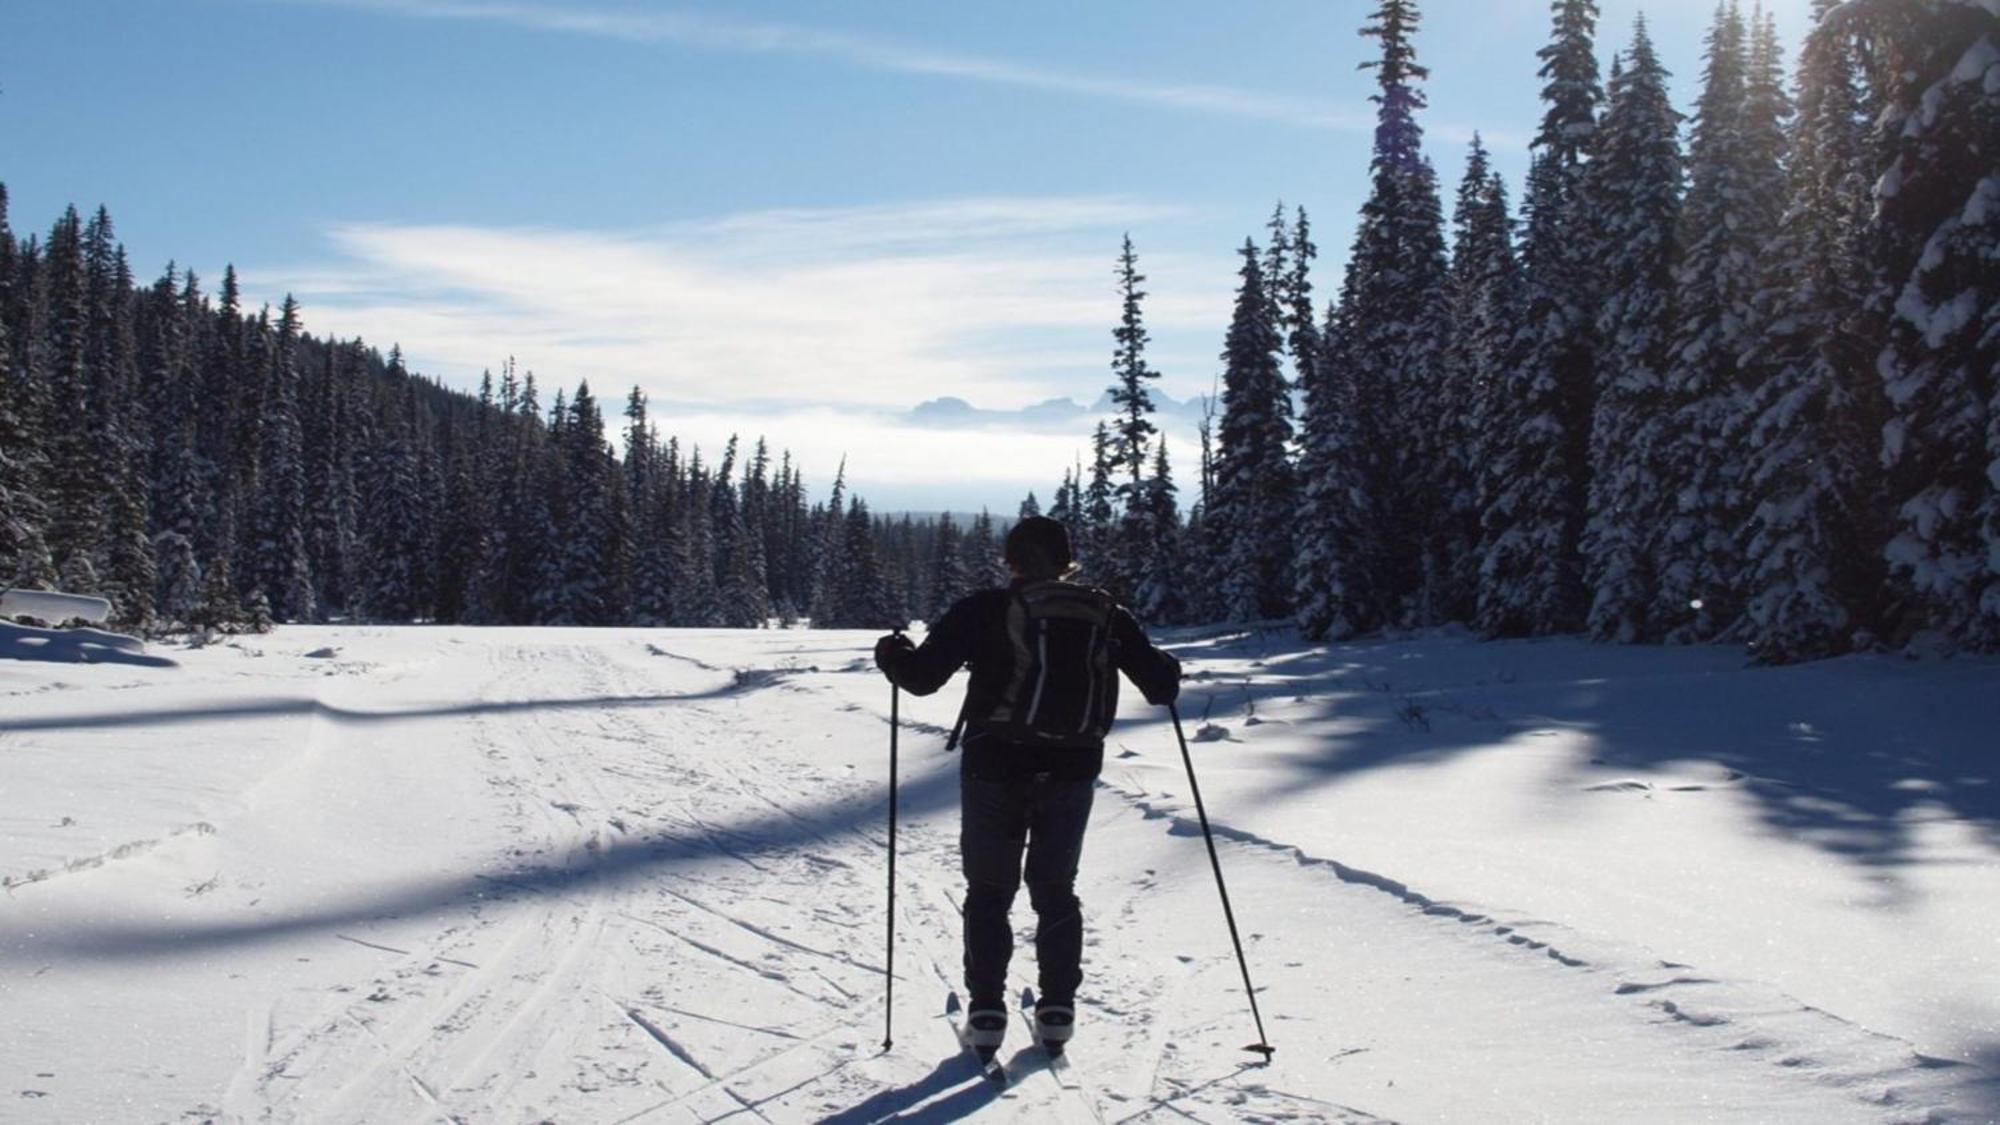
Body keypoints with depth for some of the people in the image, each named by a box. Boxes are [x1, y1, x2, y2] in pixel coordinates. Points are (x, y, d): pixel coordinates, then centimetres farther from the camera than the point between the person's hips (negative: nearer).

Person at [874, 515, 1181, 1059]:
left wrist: (892, 653, 13)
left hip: (996, 766, -2)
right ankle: (1057, 1009, 15)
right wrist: (1166, 671, 29)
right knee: (1056, 891, 18)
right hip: (1073, 769, 2)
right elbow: (1161, 683, 6)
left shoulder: (985, 610, -6)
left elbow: (923, 675, -8)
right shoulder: (1104, 614, 2)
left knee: (988, 892, 12)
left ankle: (987, 1011, 9)